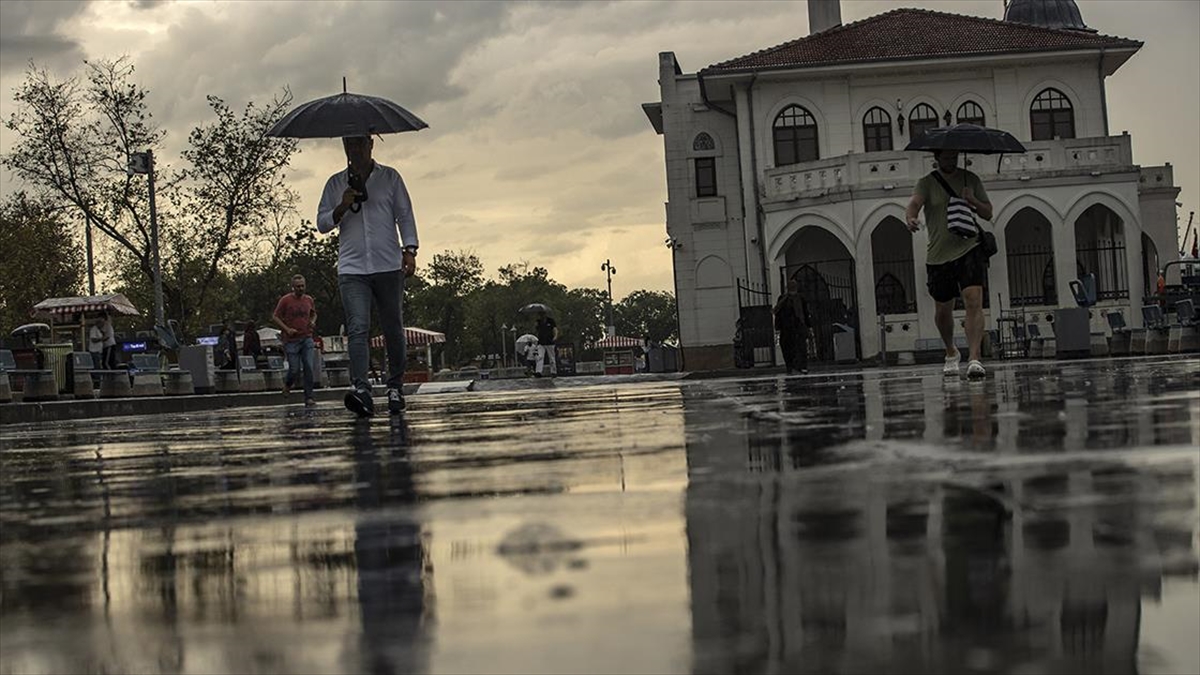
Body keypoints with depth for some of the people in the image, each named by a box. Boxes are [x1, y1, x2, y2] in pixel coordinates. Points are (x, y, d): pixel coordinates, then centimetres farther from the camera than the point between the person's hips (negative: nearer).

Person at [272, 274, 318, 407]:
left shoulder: (309, 300, 8)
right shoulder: (285, 300, -5)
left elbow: (313, 314, 26)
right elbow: (275, 317, -2)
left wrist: (313, 321, 3)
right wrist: (287, 329, -13)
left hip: (307, 338, 3)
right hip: (291, 340, -3)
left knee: (309, 368, -8)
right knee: (295, 370, -2)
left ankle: (309, 397, -5)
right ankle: (287, 384, 32)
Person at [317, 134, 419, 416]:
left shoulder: (390, 177, 10)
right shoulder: (335, 184, 13)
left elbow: (405, 215, 9)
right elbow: (322, 223, 13)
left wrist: (409, 249, -3)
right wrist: (342, 208, -6)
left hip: (389, 266, 0)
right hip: (352, 268, 0)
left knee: (393, 329, 4)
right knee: (357, 327, -15)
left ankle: (395, 387, 16)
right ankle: (361, 388, -27)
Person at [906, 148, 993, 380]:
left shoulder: (970, 179, 9)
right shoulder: (927, 183, 2)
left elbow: (988, 214, 11)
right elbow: (914, 204, -17)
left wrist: (972, 201, -10)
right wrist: (911, 218, -41)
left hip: (970, 250, 0)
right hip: (939, 255, 0)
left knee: (974, 301, -20)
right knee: (943, 310, 12)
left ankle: (975, 358, -26)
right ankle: (951, 352, 39)